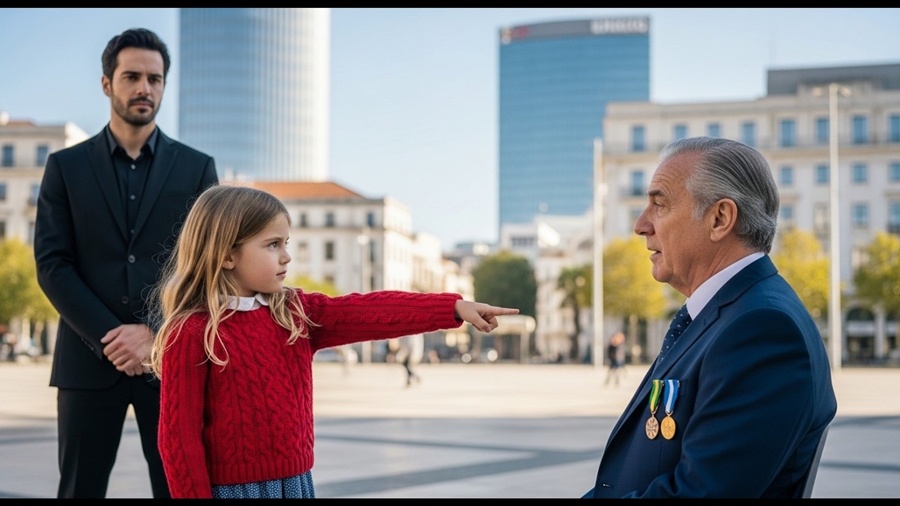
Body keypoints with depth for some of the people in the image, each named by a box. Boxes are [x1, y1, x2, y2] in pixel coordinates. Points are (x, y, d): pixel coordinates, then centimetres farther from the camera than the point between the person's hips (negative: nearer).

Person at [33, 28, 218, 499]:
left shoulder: (197, 167, 8)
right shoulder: (66, 166, 8)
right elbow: (52, 264, 0)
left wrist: (156, 334, -10)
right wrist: (110, 337, -11)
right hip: (89, 357, 0)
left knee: (177, 487, 2)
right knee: (80, 489, 4)